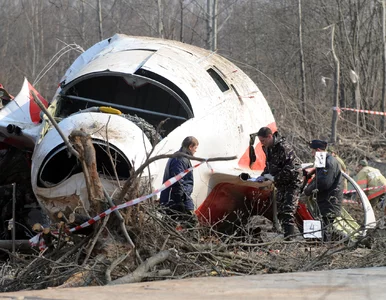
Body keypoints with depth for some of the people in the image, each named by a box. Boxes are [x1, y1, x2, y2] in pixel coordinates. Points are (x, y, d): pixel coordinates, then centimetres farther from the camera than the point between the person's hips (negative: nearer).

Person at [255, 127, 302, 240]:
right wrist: (263, 176, 4)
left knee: (288, 211, -17)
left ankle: (289, 237, -21)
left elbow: (290, 169, -25)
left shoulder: (283, 148, -23)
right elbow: (269, 165, 21)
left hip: (292, 182, -10)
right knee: (280, 212, 10)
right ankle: (286, 235, 15)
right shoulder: (267, 148, 6)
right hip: (281, 183, 10)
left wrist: (275, 178, -22)